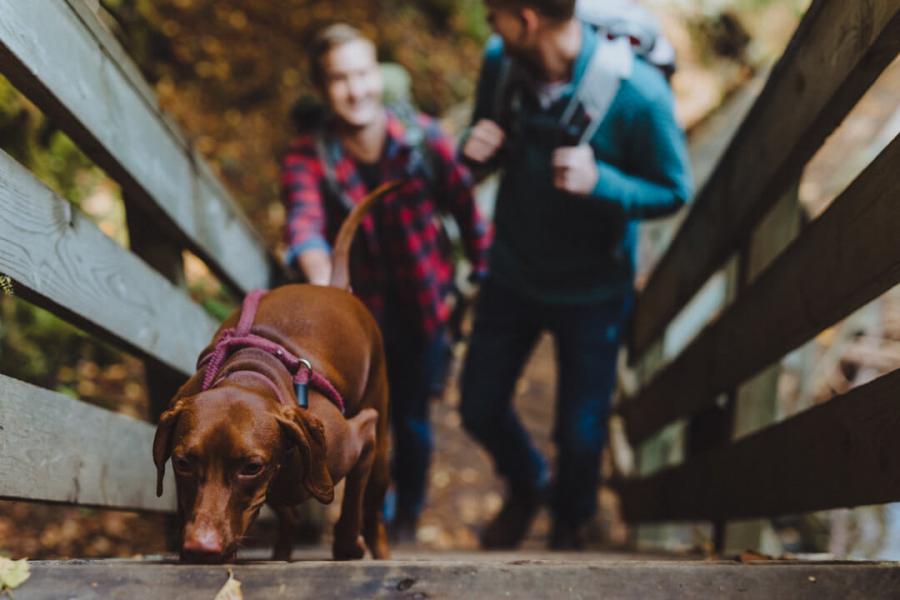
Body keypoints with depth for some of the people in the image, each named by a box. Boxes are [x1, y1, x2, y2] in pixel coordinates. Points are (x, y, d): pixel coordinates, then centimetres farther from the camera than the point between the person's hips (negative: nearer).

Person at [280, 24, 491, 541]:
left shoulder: (424, 139, -18)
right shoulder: (308, 157, -19)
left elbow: (466, 210, -8)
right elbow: (305, 225, -36)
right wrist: (322, 279, -56)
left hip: (422, 311, 0)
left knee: (412, 420, 15)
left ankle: (409, 513, 47)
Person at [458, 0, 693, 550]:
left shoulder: (638, 93, -29)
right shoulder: (500, 60, -16)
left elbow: (673, 192, -16)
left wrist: (600, 182, -35)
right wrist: (476, 148, -23)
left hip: (592, 290, -3)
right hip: (513, 273, 4)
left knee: (580, 434, 11)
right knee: (480, 408, 16)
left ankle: (571, 522, 48)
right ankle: (527, 485, 51)